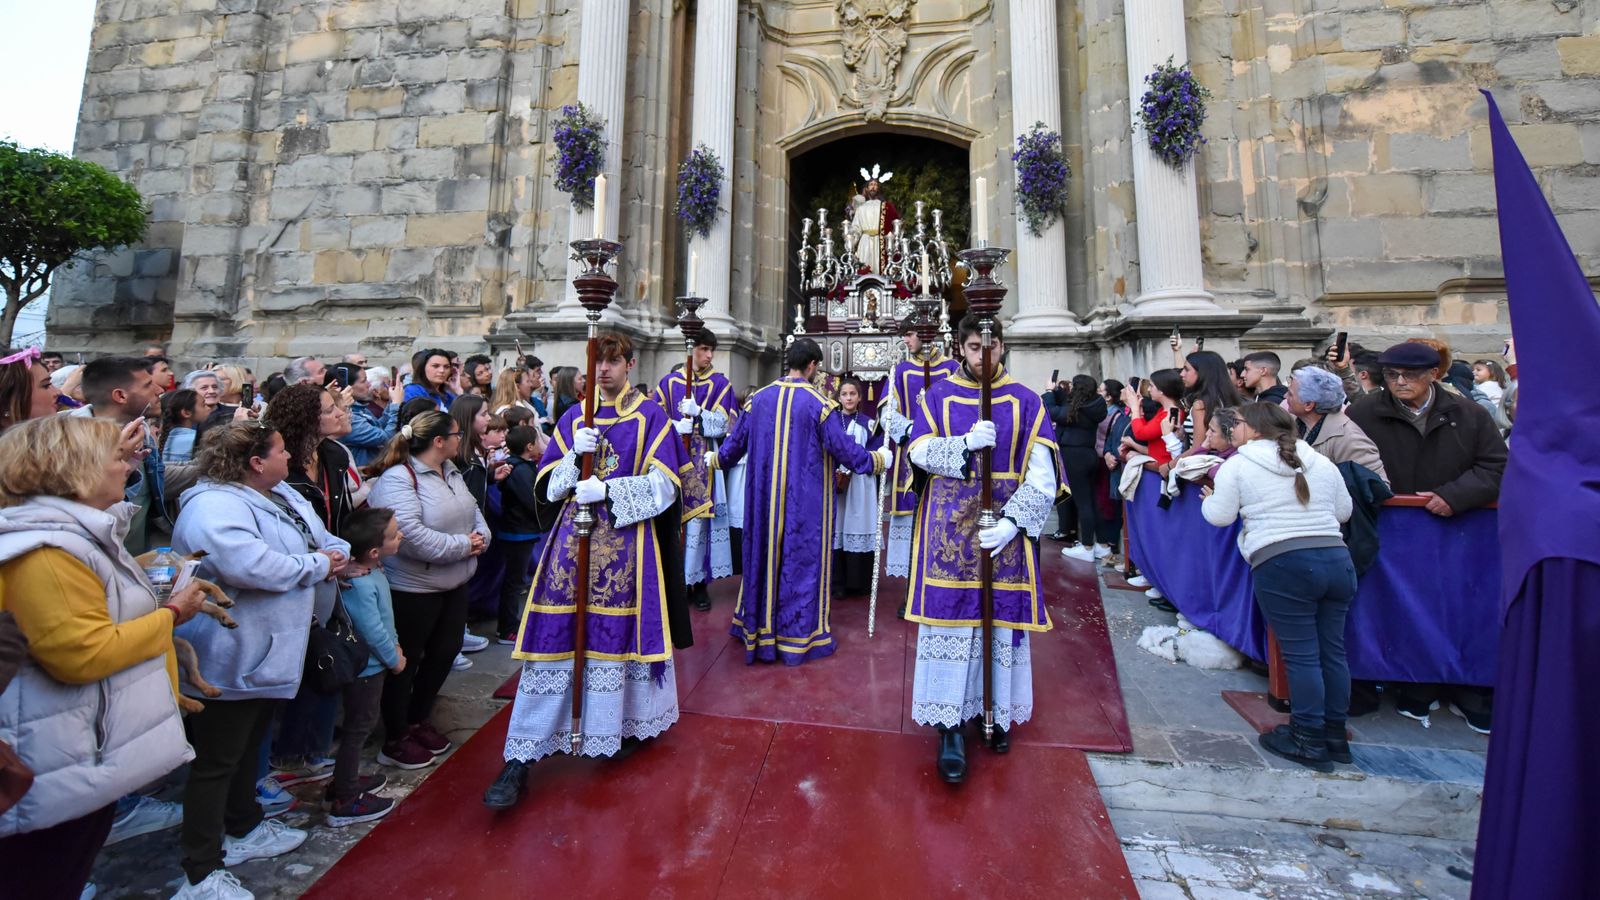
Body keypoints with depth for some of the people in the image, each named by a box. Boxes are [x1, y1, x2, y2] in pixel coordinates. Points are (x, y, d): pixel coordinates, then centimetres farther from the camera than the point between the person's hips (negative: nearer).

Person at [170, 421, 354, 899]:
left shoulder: (282, 495, 7)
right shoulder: (214, 507, -24)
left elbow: (322, 538, 12)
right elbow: (251, 566, -38)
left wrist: (339, 553, -10)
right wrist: (317, 566, -24)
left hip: (267, 653, 10)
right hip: (230, 660, -10)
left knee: (248, 749, 24)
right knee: (216, 762, 4)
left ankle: (244, 828, 42)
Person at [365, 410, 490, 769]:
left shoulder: (451, 471, 7)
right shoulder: (397, 479, -21)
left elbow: (473, 510, 14)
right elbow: (410, 534, -31)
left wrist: (481, 536, -7)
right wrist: (462, 545, -23)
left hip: (455, 584, 9)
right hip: (413, 588, -9)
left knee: (445, 652, 18)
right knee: (406, 662, 9)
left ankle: (418, 721, 40)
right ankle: (395, 740, 29)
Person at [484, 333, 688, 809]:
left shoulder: (651, 416, 1)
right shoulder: (574, 418, 11)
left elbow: (662, 486, -7)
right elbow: (548, 485, 8)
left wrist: (607, 489, -17)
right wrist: (575, 455, -10)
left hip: (627, 544, -2)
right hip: (573, 540, 3)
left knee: (623, 634, 8)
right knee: (554, 640, 0)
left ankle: (630, 722, 33)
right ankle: (521, 757, 10)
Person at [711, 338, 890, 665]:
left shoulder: (759, 398, 1)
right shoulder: (819, 403, -13)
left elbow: (737, 439, 10)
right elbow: (842, 447, -11)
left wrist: (716, 458, 30)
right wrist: (875, 459, 6)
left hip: (764, 495, 5)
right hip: (805, 499, -4)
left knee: (765, 554, 16)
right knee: (801, 559, 6)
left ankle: (759, 626, 31)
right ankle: (797, 635, 17)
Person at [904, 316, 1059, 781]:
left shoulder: (1026, 402, 3)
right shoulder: (938, 396, 6)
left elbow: (1041, 477, -3)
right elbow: (919, 452, -3)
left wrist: (1012, 523, -16)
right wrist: (967, 443, -19)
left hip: (1004, 527, 1)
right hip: (949, 528, 0)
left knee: (1002, 617, 7)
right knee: (950, 618, -1)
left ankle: (998, 711, 28)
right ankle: (951, 725, 10)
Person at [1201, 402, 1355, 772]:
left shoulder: (1236, 466, -1)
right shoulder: (1321, 463, 14)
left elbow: (1220, 516, 0)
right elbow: (1343, 511, 20)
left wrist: (1209, 499, 21)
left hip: (1283, 565, -6)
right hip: (1337, 560, 6)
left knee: (1301, 654, 2)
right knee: (1333, 650, 15)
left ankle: (1309, 741, 11)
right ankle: (1335, 735, 27)